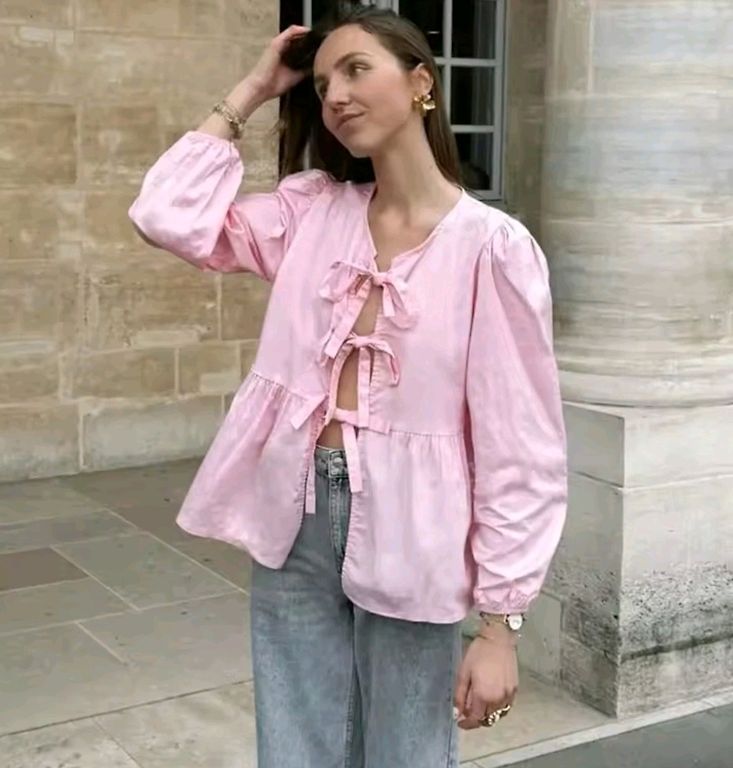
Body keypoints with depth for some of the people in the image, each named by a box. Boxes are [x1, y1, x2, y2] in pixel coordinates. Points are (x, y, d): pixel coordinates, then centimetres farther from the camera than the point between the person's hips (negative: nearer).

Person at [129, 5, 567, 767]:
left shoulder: (491, 245, -10)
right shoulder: (309, 210, 5)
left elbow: (518, 447, -10)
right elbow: (168, 216, -5)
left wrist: (500, 622, -11)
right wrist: (250, 92, 2)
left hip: (408, 538, -4)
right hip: (296, 520, 4)